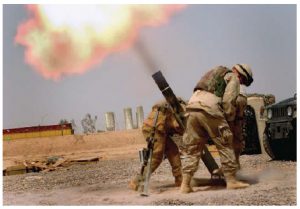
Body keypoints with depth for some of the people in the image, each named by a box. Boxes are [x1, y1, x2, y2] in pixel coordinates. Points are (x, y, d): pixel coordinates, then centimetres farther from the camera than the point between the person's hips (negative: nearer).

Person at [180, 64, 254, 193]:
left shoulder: (214, 72, 34)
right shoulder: (233, 78, 10)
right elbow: (228, 101, -3)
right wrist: (230, 118, 12)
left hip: (192, 106, 7)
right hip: (209, 109, -7)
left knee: (191, 149, 10)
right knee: (225, 145, 5)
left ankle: (185, 185, 6)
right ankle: (231, 180, 8)